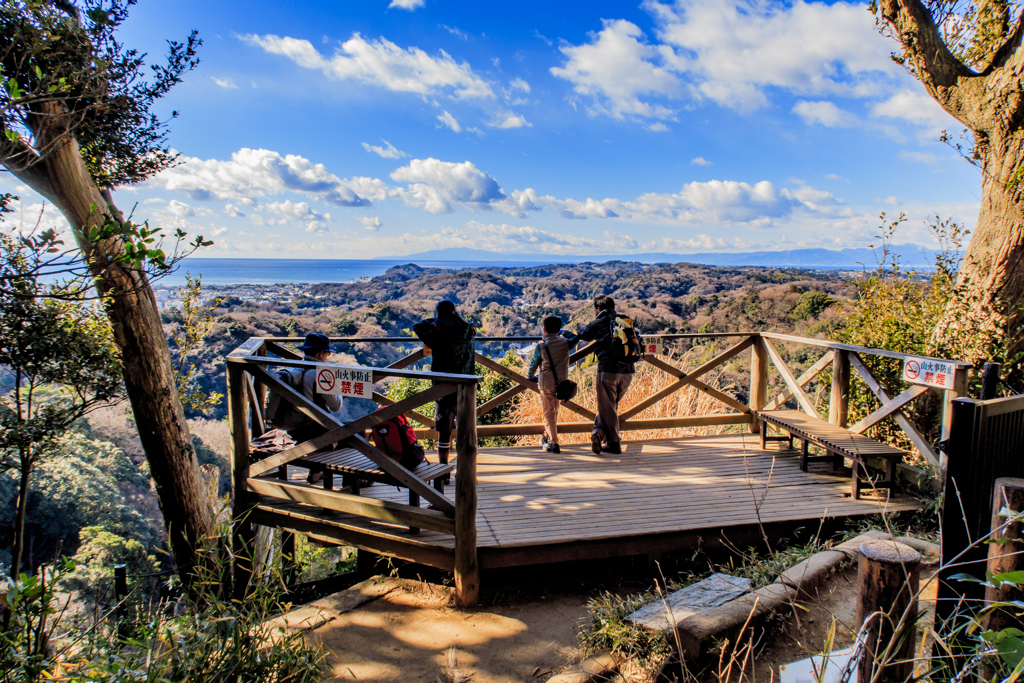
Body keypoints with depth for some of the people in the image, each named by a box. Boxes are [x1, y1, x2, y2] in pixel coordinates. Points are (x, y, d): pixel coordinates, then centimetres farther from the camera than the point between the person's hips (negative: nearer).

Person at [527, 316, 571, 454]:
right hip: (561, 383, 5)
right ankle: (547, 437, 35)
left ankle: (553, 443, -3)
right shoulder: (565, 343, -3)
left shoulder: (541, 346, -12)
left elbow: (534, 364, 1)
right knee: (554, 410, 20)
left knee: (548, 412, 2)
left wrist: (530, 377, 20)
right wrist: (562, 332, 37)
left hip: (546, 383, -4)